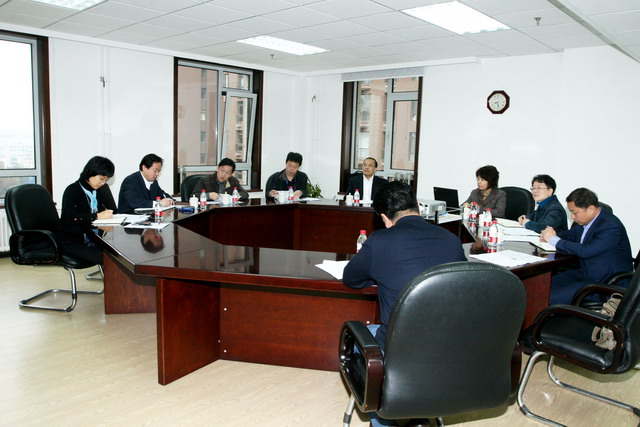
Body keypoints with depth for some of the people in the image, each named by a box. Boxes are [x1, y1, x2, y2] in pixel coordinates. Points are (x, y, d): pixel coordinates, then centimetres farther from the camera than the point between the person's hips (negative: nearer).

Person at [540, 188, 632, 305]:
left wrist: (554, 240, -23)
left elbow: (585, 251, -34)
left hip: (604, 282, -9)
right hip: (584, 273, 9)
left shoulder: (610, 227, -24)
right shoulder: (585, 219, 2)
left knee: (552, 298, -22)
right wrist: (549, 236, -3)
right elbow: (571, 234, 20)